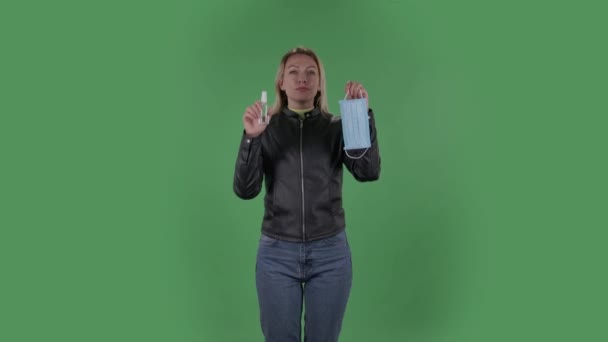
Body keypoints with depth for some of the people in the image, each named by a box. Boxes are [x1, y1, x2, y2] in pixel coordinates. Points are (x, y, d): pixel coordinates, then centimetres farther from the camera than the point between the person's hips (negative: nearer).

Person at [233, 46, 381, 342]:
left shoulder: (336, 128, 2)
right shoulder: (267, 129, 2)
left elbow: (368, 172, -13)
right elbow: (245, 190, -9)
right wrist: (251, 138, -22)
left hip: (330, 252, 1)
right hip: (277, 253, 0)